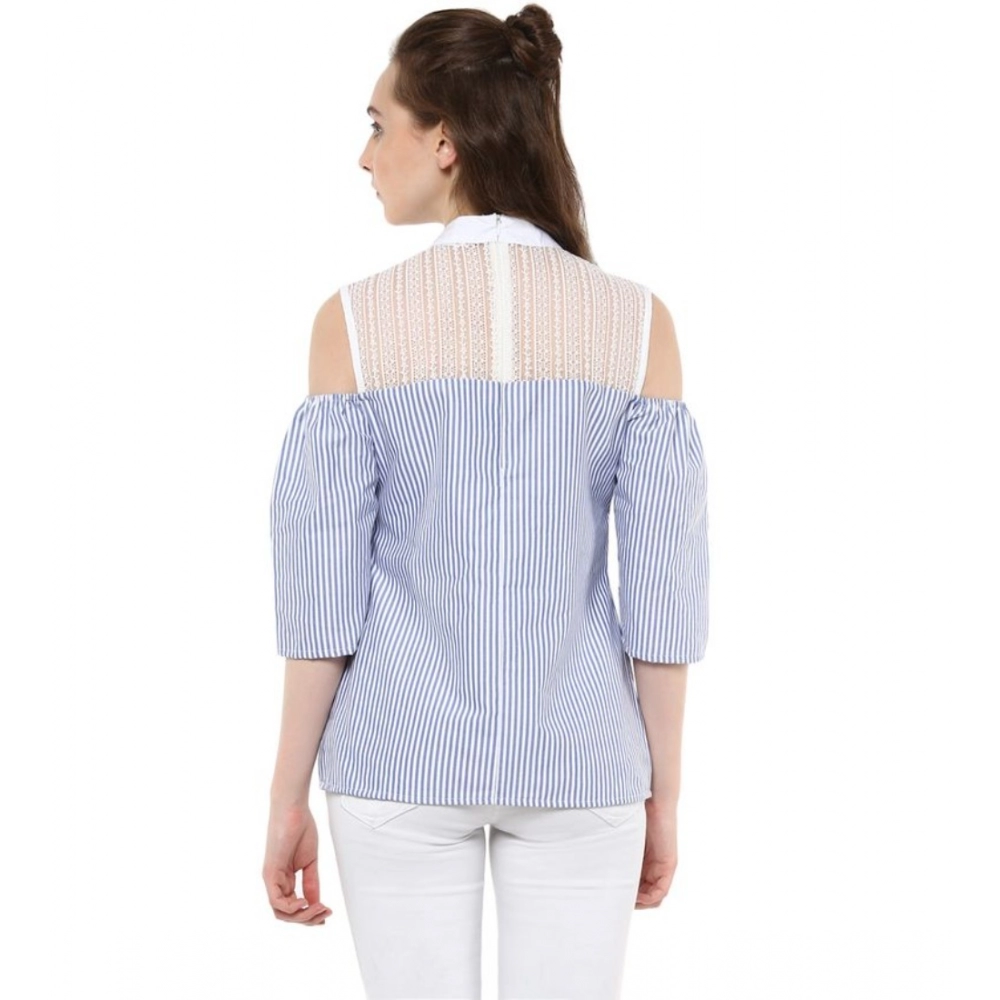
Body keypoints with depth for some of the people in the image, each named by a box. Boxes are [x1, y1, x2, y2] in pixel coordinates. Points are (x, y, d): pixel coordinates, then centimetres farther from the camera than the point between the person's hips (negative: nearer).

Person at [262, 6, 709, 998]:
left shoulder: (354, 320, -12)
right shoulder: (637, 319, -8)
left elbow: (322, 587, -10)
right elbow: (665, 585, -7)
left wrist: (288, 797, 1)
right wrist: (664, 796, 5)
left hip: (404, 754, -1)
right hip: (576, 760, 1)